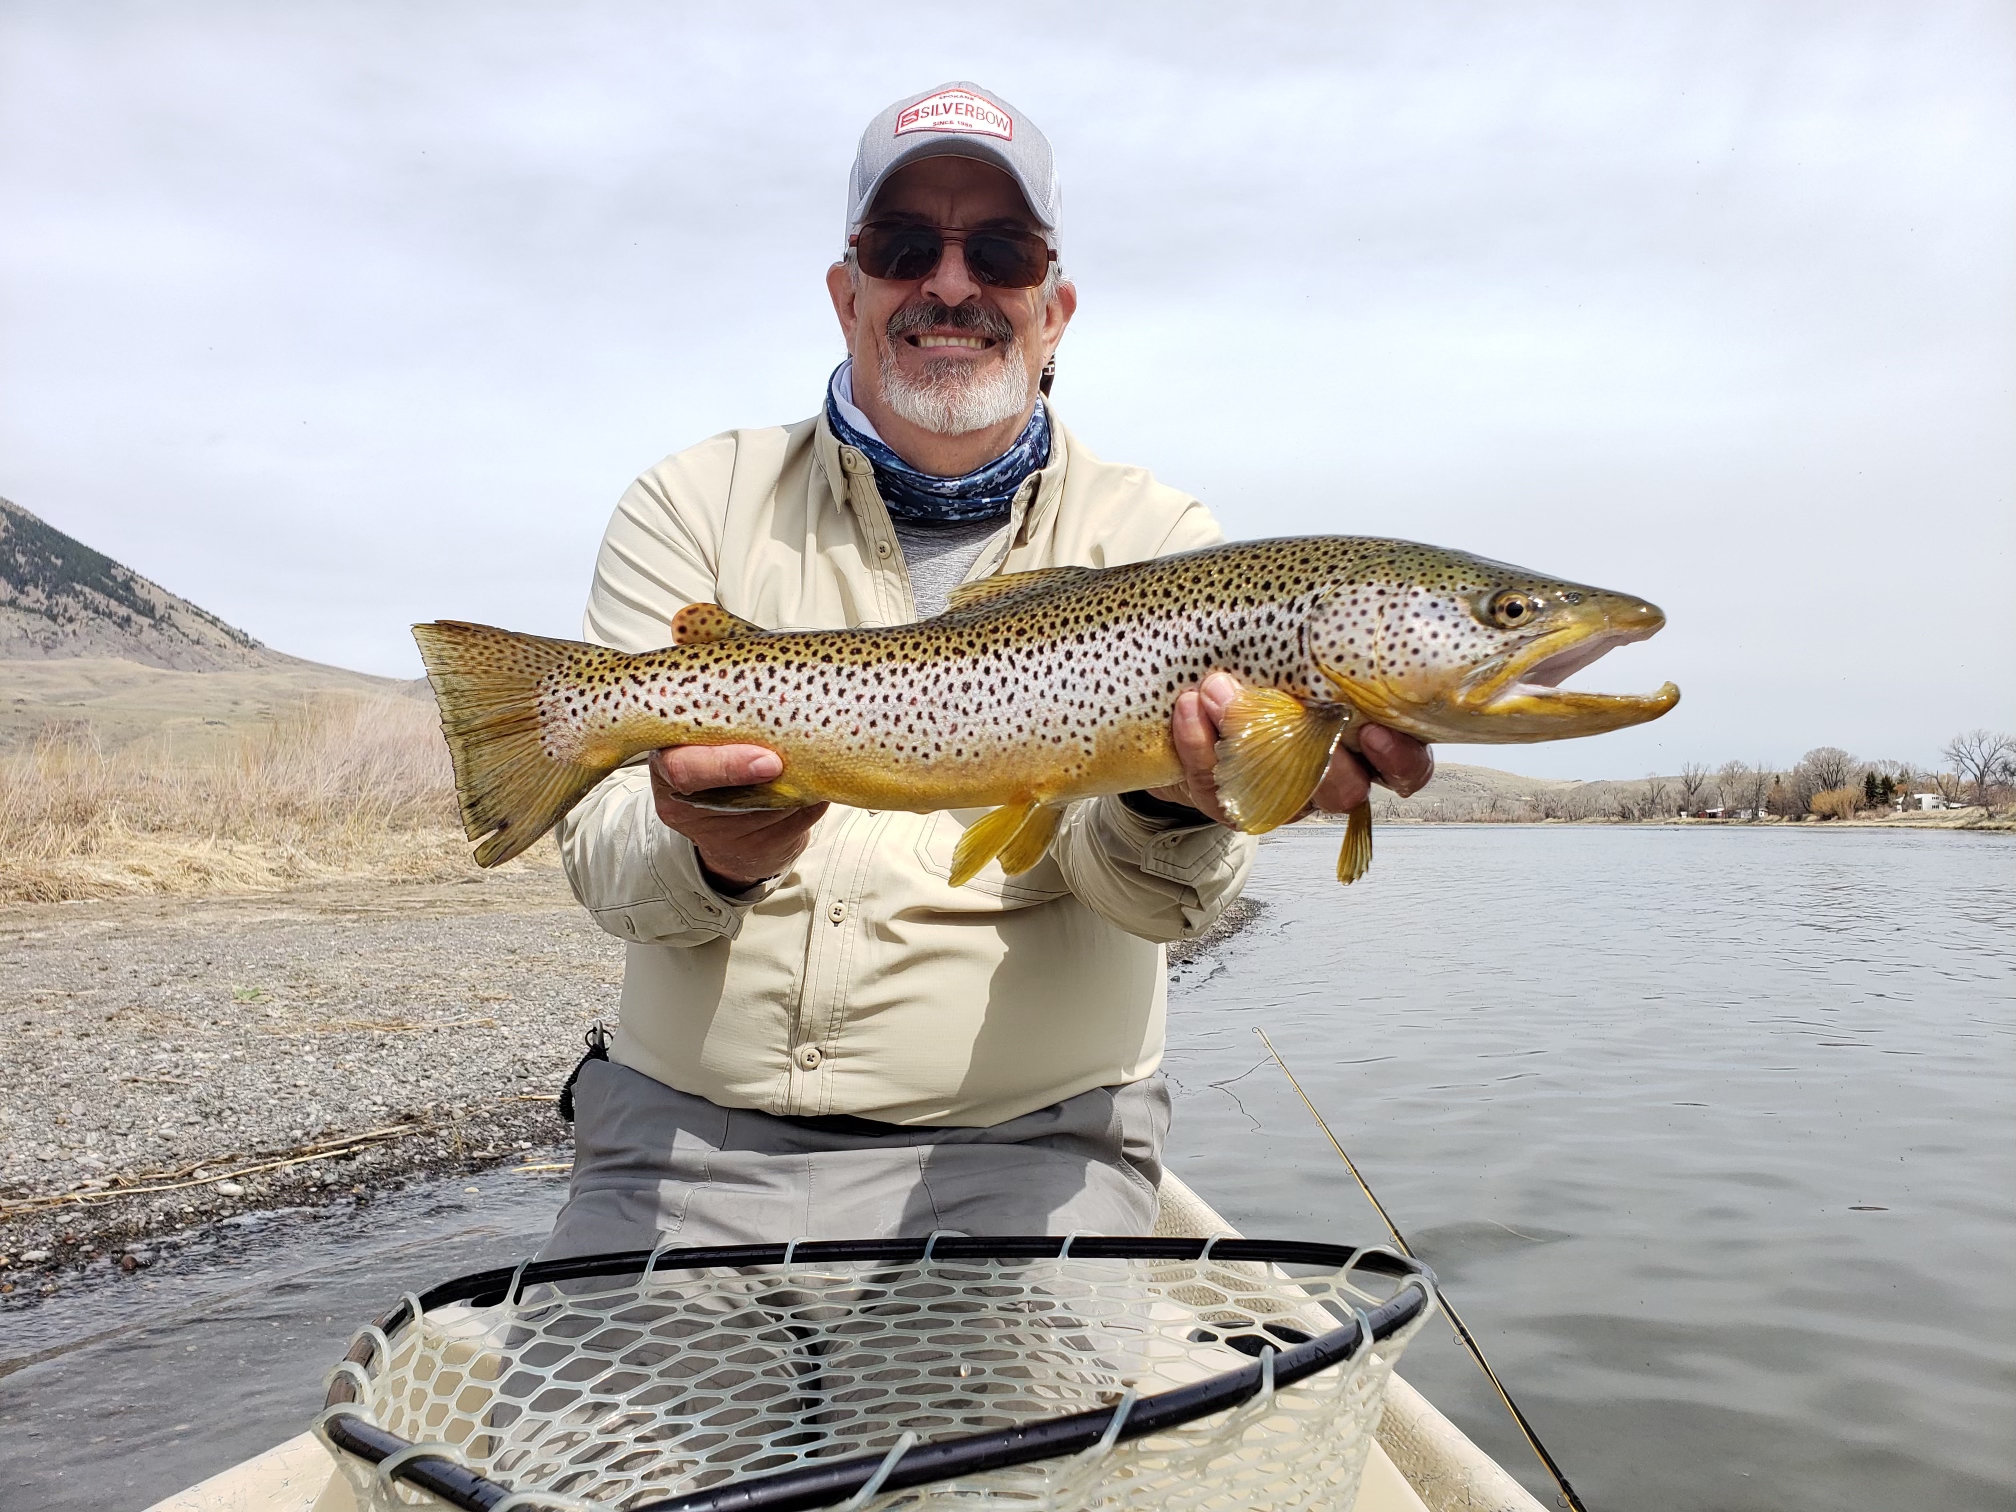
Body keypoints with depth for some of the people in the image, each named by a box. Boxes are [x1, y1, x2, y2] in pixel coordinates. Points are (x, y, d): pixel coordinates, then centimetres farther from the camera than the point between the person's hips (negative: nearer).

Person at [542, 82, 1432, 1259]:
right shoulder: (695, 506, 4)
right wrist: (711, 859, -27)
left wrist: (1177, 808, -35)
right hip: (688, 1131, 1)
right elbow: (606, 846, -5)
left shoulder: (1157, 541, 1)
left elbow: (1152, 895, -12)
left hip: (1022, 1147, 0)